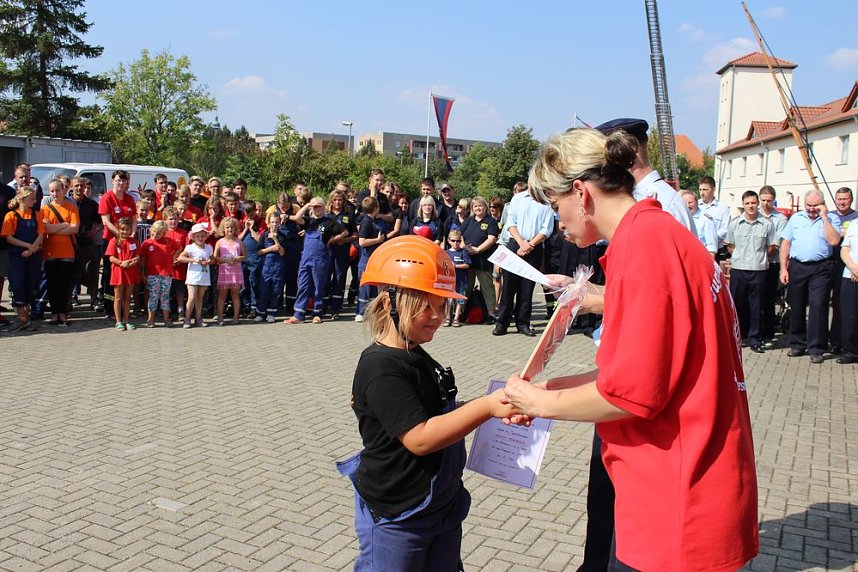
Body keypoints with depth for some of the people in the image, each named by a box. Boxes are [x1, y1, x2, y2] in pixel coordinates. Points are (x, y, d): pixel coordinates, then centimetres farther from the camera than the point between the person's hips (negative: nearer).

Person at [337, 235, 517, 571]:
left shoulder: (418, 358, 6)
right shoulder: (381, 368, -23)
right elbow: (419, 438, -29)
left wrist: (497, 406, 6)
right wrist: (487, 407, -34)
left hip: (443, 504, 9)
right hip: (396, 519, -9)